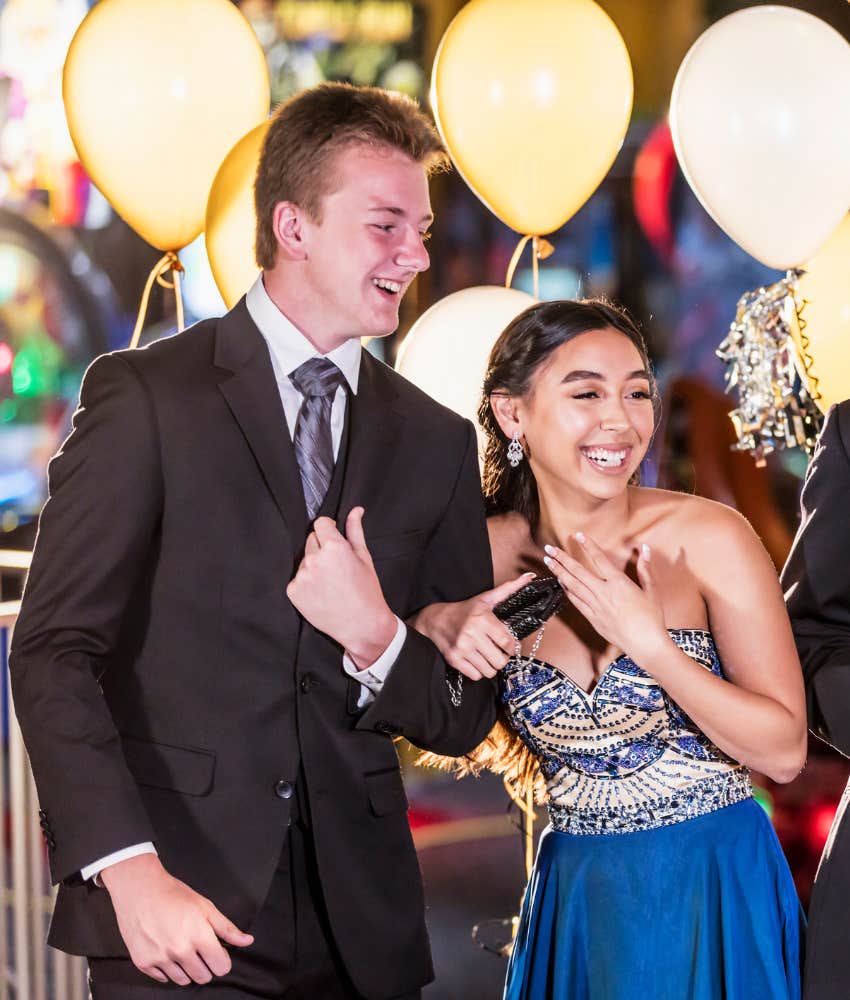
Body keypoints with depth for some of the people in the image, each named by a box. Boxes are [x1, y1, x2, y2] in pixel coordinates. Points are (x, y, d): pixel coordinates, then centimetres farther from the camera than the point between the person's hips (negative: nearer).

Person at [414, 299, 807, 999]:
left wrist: (651, 646, -25)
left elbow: (785, 751, -13)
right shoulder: (492, 554, -4)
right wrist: (442, 625, -13)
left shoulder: (709, 539, -13)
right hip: (574, 899, 3)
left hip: (714, 891, -3)